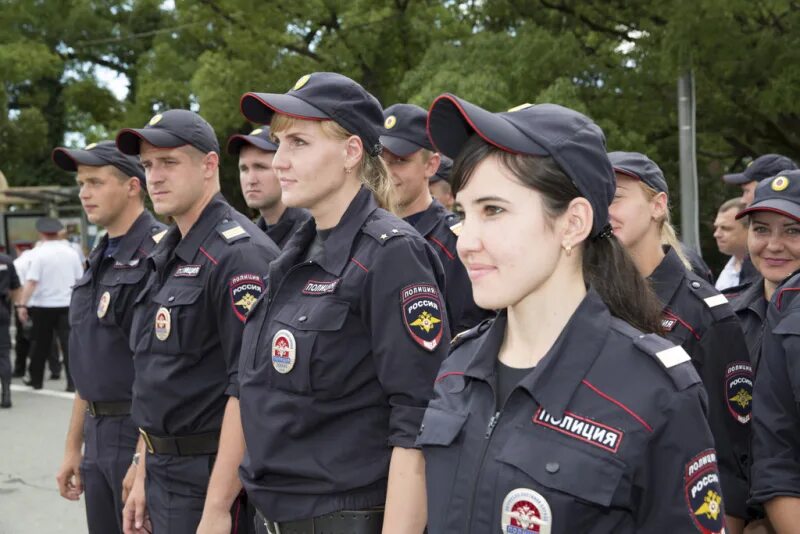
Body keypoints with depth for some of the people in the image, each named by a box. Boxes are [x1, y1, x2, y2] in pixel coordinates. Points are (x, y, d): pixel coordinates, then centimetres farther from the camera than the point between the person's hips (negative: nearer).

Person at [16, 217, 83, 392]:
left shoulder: (38, 253, -10)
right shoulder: (71, 252, 4)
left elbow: (31, 281, -17)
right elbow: (80, 280, 9)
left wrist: (22, 305, -16)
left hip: (42, 306, -2)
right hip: (67, 304, 2)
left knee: (40, 345, 12)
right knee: (68, 343, 0)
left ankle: (36, 379, 24)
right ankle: (73, 382, -7)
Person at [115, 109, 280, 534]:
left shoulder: (239, 254, -17)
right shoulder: (167, 255, 12)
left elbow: (248, 390, -23)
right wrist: (143, 477, 15)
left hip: (213, 475, -9)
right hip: (164, 469, 9)